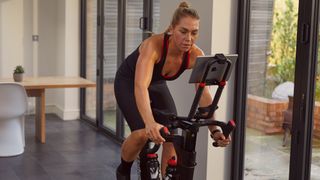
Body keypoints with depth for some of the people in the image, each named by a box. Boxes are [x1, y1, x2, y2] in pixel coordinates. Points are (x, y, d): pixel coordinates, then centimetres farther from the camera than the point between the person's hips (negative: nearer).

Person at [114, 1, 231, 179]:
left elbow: (204, 94, -29)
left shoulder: (196, 55, -26)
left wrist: (214, 129, -43)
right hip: (128, 83, -4)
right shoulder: (154, 44, -40)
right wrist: (150, 123, -68)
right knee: (142, 133, -22)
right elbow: (140, 86, -53)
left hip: (157, 85, 4)